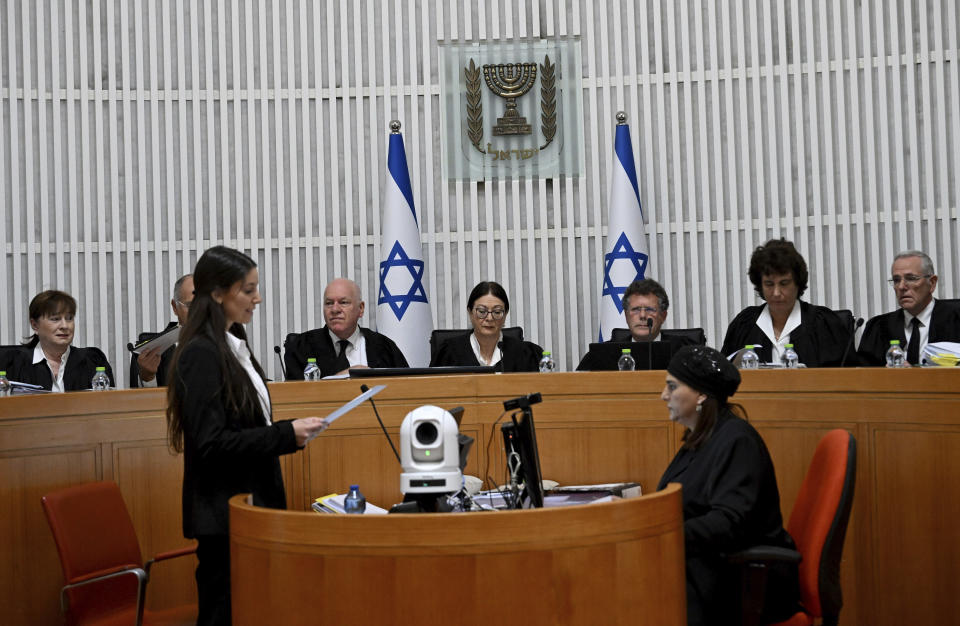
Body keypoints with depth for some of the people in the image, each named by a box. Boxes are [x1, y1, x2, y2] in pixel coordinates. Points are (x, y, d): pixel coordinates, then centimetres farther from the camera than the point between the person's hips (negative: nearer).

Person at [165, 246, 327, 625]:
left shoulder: (233, 346, 12)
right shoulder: (201, 355, -16)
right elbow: (211, 443, -21)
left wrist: (289, 434, 5)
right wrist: (286, 436, -20)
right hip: (223, 512, -9)